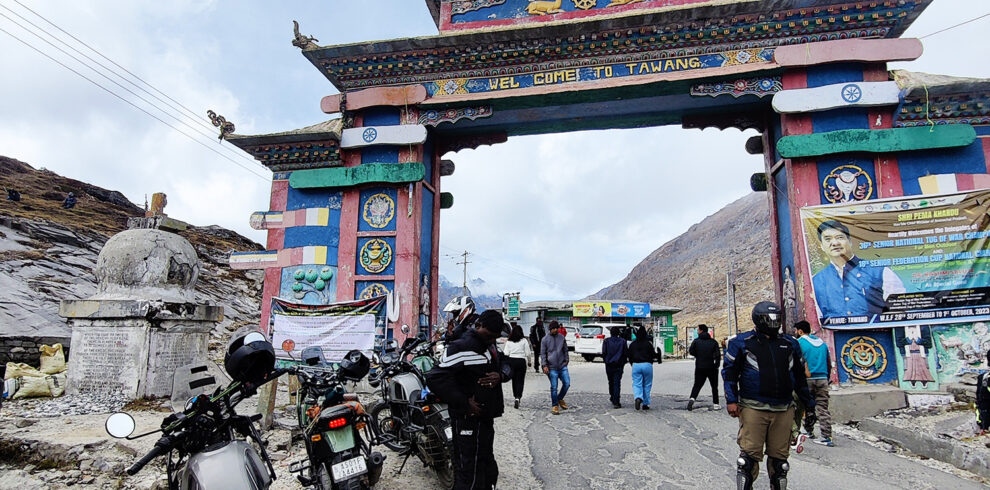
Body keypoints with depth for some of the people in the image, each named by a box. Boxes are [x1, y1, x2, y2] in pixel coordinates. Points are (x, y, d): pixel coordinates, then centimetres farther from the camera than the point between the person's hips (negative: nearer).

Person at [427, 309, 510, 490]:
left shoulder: (490, 346, 11)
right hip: (469, 419, -9)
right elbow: (435, 378, -26)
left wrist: (501, 375, -6)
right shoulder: (461, 347, -19)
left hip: (486, 417, 10)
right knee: (471, 470, -6)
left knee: (488, 466, 23)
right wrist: (464, 403, -25)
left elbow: (506, 365, 20)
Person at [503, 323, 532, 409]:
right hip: (521, 361, -2)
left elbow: (506, 354, 1)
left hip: (511, 361, 2)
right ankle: (518, 397, -16)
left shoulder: (509, 341, 3)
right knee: (520, 381, 0)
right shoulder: (524, 341, -3)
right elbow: (528, 353, -1)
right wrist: (529, 362, 13)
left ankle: (516, 397, 22)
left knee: (514, 380, 13)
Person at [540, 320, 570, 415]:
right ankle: (554, 405, 11)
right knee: (554, 387, -2)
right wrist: (545, 365, -7)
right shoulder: (545, 339, 0)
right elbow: (542, 353, 1)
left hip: (562, 366, 3)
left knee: (567, 383, -1)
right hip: (552, 367, -3)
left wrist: (566, 360, 8)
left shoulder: (562, 337, 8)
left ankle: (560, 399, 24)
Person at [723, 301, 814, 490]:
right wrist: (731, 400, -8)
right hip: (753, 409, -4)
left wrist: (808, 403, 22)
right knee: (750, 455, -4)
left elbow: (799, 377, 22)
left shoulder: (790, 344, 14)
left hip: (783, 410, 4)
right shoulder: (742, 342, 1)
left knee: (779, 456, 10)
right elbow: (729, 371, 0)